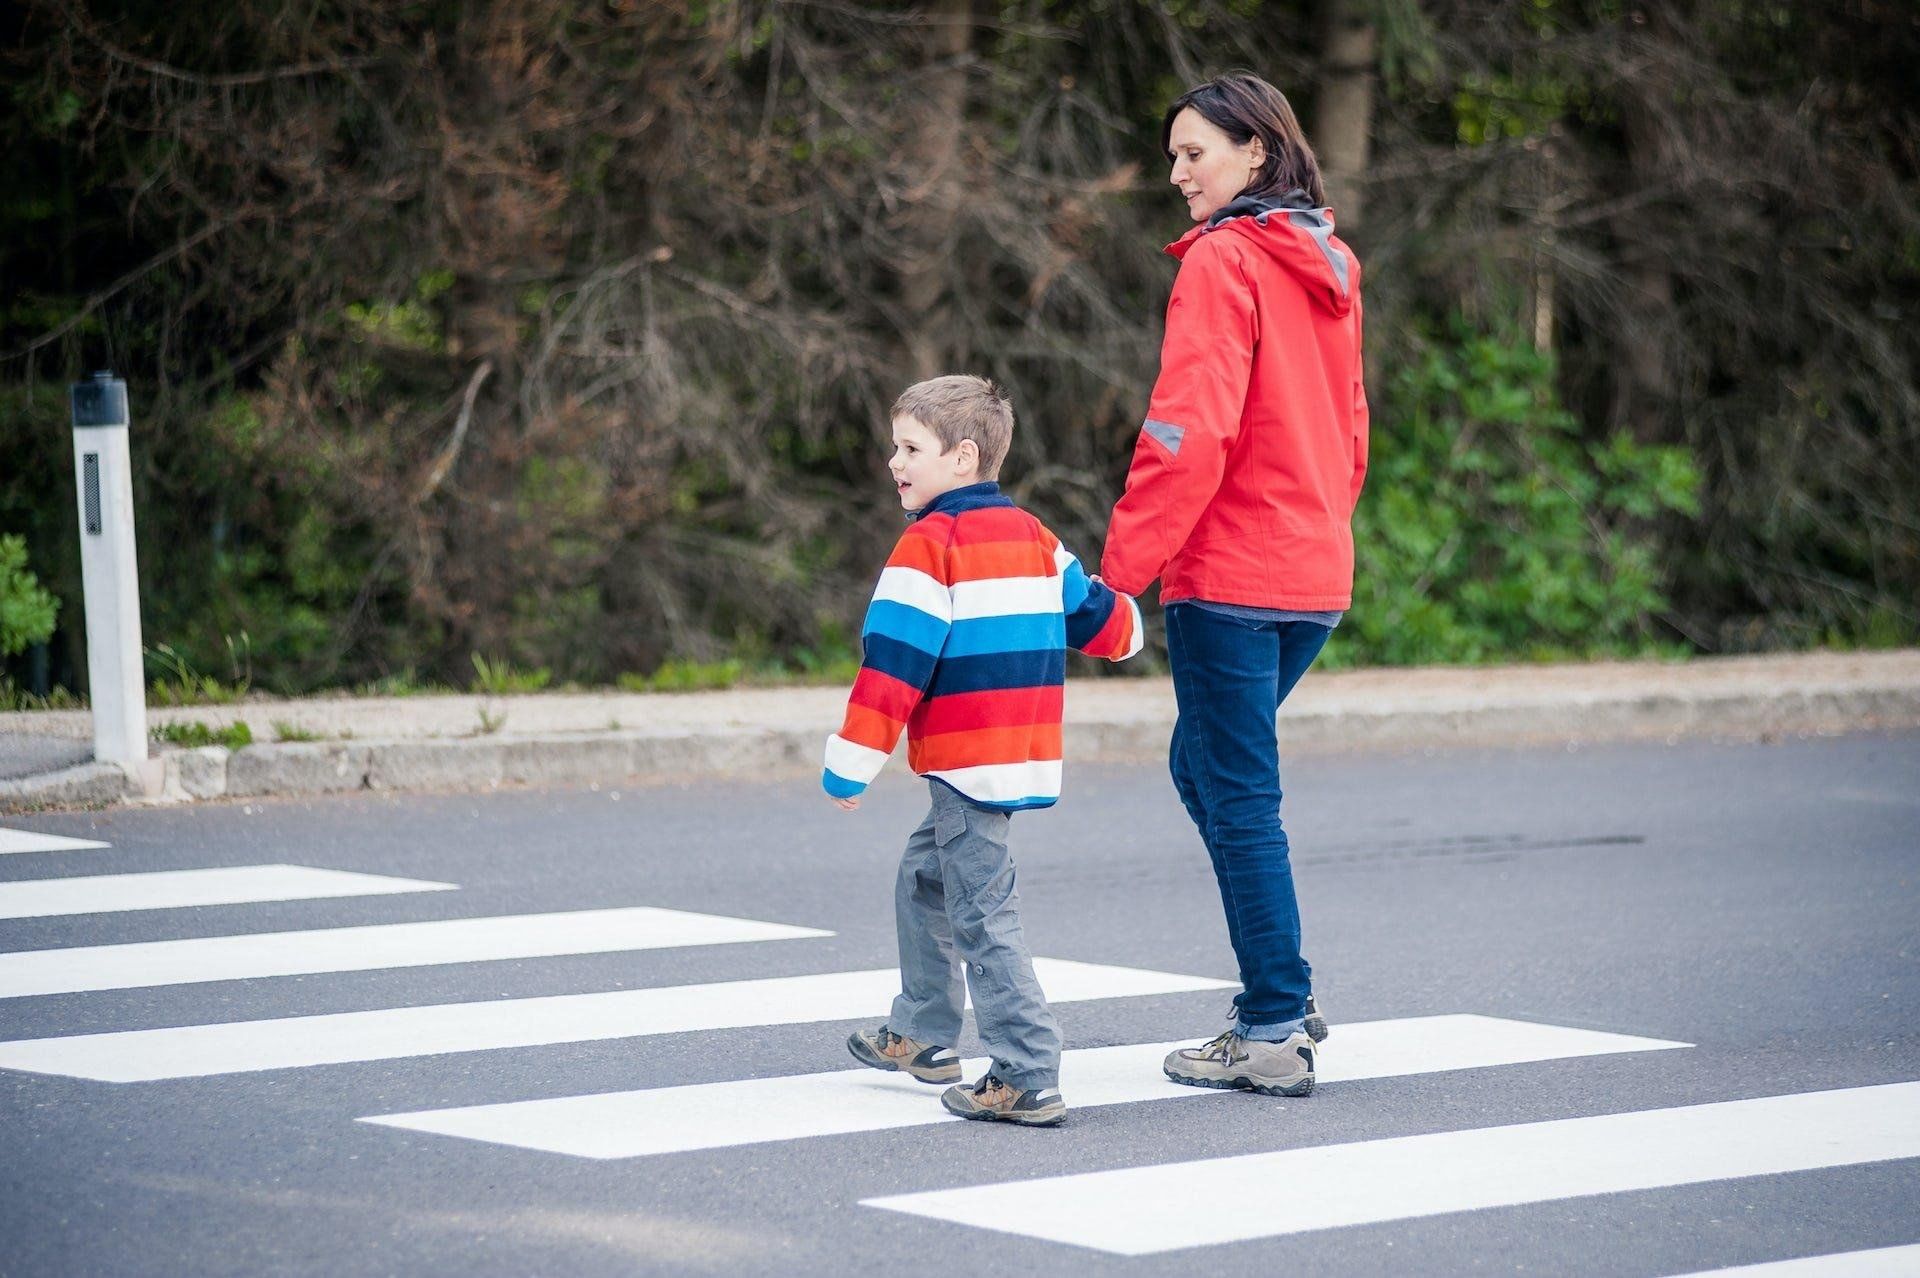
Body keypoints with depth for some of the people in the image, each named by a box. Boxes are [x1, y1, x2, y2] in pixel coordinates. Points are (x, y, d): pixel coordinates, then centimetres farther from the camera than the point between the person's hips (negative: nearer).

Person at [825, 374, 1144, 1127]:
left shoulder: (931, 544, -12)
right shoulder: (1032, 536, 12)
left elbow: (894, 663, -16)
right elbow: (1096, 614, 21)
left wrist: (849, 766, -12)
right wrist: (1125, 631, 46)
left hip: (967, 762, -9)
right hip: (1026, 752, 9)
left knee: (982, 914, -8)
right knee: (924, 877, 24)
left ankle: (1027, 1079, -12)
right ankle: (922, 1036, 34)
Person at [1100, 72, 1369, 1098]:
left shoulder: (1222, 259, -12)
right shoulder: (1326, 268, 13)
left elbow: (1189, 431, -19)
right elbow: (1348, 425, 17)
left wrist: (1122, 568, -17)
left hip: (1228, 576, -8)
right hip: (1315, 575, 8)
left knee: (1239, 794, -2)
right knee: (1206, 766, 20)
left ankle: (1275, 1033, 1)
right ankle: (1280, 993, 20)